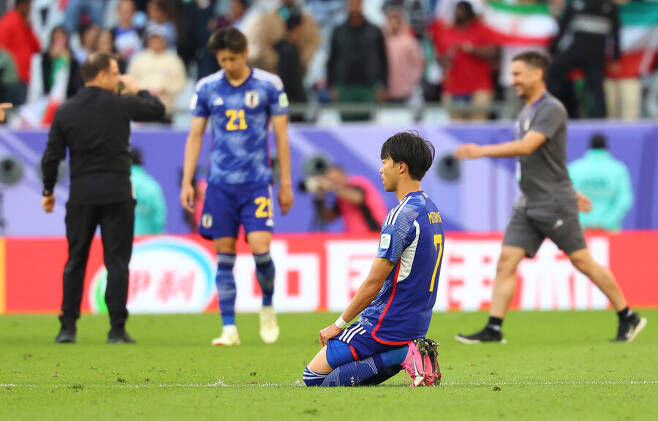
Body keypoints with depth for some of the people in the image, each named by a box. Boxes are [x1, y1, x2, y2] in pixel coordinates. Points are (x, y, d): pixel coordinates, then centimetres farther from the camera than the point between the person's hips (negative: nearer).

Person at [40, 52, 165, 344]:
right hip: (117, 193, -2)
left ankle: (68, 327, 7)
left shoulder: (65, 112, 2)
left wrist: (48, 191, 15)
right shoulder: (120, 104, -4)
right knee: (117, 262, 2)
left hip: (80, 196, 2)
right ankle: (117, 329, 0)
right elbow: (157, 109, 12)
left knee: (75, 262, 9)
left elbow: (52, 156, 3)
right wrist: (137, 90, 27)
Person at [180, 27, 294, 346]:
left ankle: (268, 306, 13)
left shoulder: (269, 85, 0)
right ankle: (229, 329, 3)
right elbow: (195, 135, 10)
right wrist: (187, 182, 4)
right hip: (220, 184, 2)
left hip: (257, 181, -2)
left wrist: (286, 184, 2)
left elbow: (281, 135, 4)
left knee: (260, 246, -14)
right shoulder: (207, 88, 5)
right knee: (224, 254, -1)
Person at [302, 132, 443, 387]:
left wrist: (339, 325, -6)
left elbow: (373, 283, -18)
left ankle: (401, 356, -12)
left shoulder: (401, 216, -19)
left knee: (314, 376, -6)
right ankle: (407, 352, 2)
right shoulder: (430, 210, 12)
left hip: (387, 325, -9)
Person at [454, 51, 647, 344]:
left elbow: (526, 146, -27)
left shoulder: (551, 110, -14)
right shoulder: (527, 113, 15)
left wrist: (481, 151, -30)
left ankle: (628, 319, 9)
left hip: (554, 204, -8)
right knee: (506, 261, -3)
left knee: (583, 262, -3)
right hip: (528, 205, 8)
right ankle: (493, 329, -5)